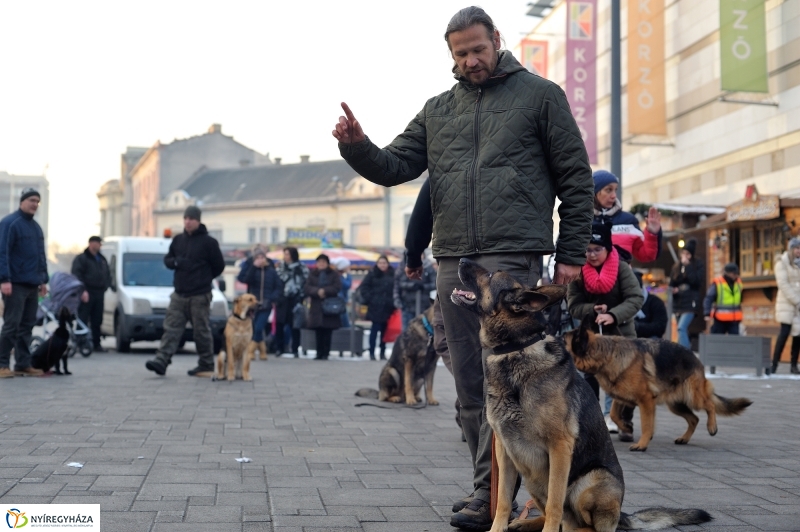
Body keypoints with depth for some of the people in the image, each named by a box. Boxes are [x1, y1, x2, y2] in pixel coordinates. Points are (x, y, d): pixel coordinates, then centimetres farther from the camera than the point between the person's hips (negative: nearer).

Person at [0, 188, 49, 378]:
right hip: (15, 284, -8)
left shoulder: (36, 227, 18)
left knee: (27, 326, 8)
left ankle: (23, 364, 12)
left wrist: (43, 279, 18)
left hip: (32, 285, 8)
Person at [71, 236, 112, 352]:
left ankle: (96, 344, 12)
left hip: (99, 294, 7)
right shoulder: (81, 259, -3)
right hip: (87, 293, -7)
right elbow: (76, 275, -11)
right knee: (83, 320, -8)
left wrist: (106, 286, 9)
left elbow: (108, 274, 25)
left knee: (97, 321, 8)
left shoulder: (102, 259, 20)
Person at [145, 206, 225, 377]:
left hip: (200, 296, -5)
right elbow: (167, 259, 18)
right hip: (179, 294, 5)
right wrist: (176, 262, -4)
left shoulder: (208, 242, -5)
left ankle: (206, 367, 10)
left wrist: (203, 279, 5)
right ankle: (162, 361, -9)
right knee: (171, 327, -3)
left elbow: (219, 266, -1)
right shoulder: (178, 240, 11)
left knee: (202, 331, 1)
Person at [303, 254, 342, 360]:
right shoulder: (312, 275, 11)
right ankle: (319, 353, 8)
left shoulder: (334, 274, 6)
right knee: (318, 332, 2)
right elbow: (306, 288, -1)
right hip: (316, 307, 2)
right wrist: (317, 291, -16)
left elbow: (337, 287, -7)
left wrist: (324, 291, -15)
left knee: (327, 332, -3)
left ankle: (325, 353, 3)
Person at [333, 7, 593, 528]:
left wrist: (572, 255, -1)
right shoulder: (438, 110, 18)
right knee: (469, 382, 9)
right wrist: (357, 146, -9)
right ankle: (491, 484, 20)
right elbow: (393, 167, 12)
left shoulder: (539, 94, 5)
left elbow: (576, 178, 4)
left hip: (512, 255, -5)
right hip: (453, 259, 5)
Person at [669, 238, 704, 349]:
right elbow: (671, 283, 20)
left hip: (690, 303, -6)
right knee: (684, 331, 10)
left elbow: (696, 281, -14)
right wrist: (673, 289, -3)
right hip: (678, 302, 6)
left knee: (681, 327, -22)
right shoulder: (676, 267, 14)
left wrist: (687, 265, -13)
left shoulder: (698, 265, 1)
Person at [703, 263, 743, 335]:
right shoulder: (717, 283, -11)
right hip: (720, 319, -4)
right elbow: (708, 299, -14)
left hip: (734, 319, 5)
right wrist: (707, 314, -22)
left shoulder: (738, 283, 8)